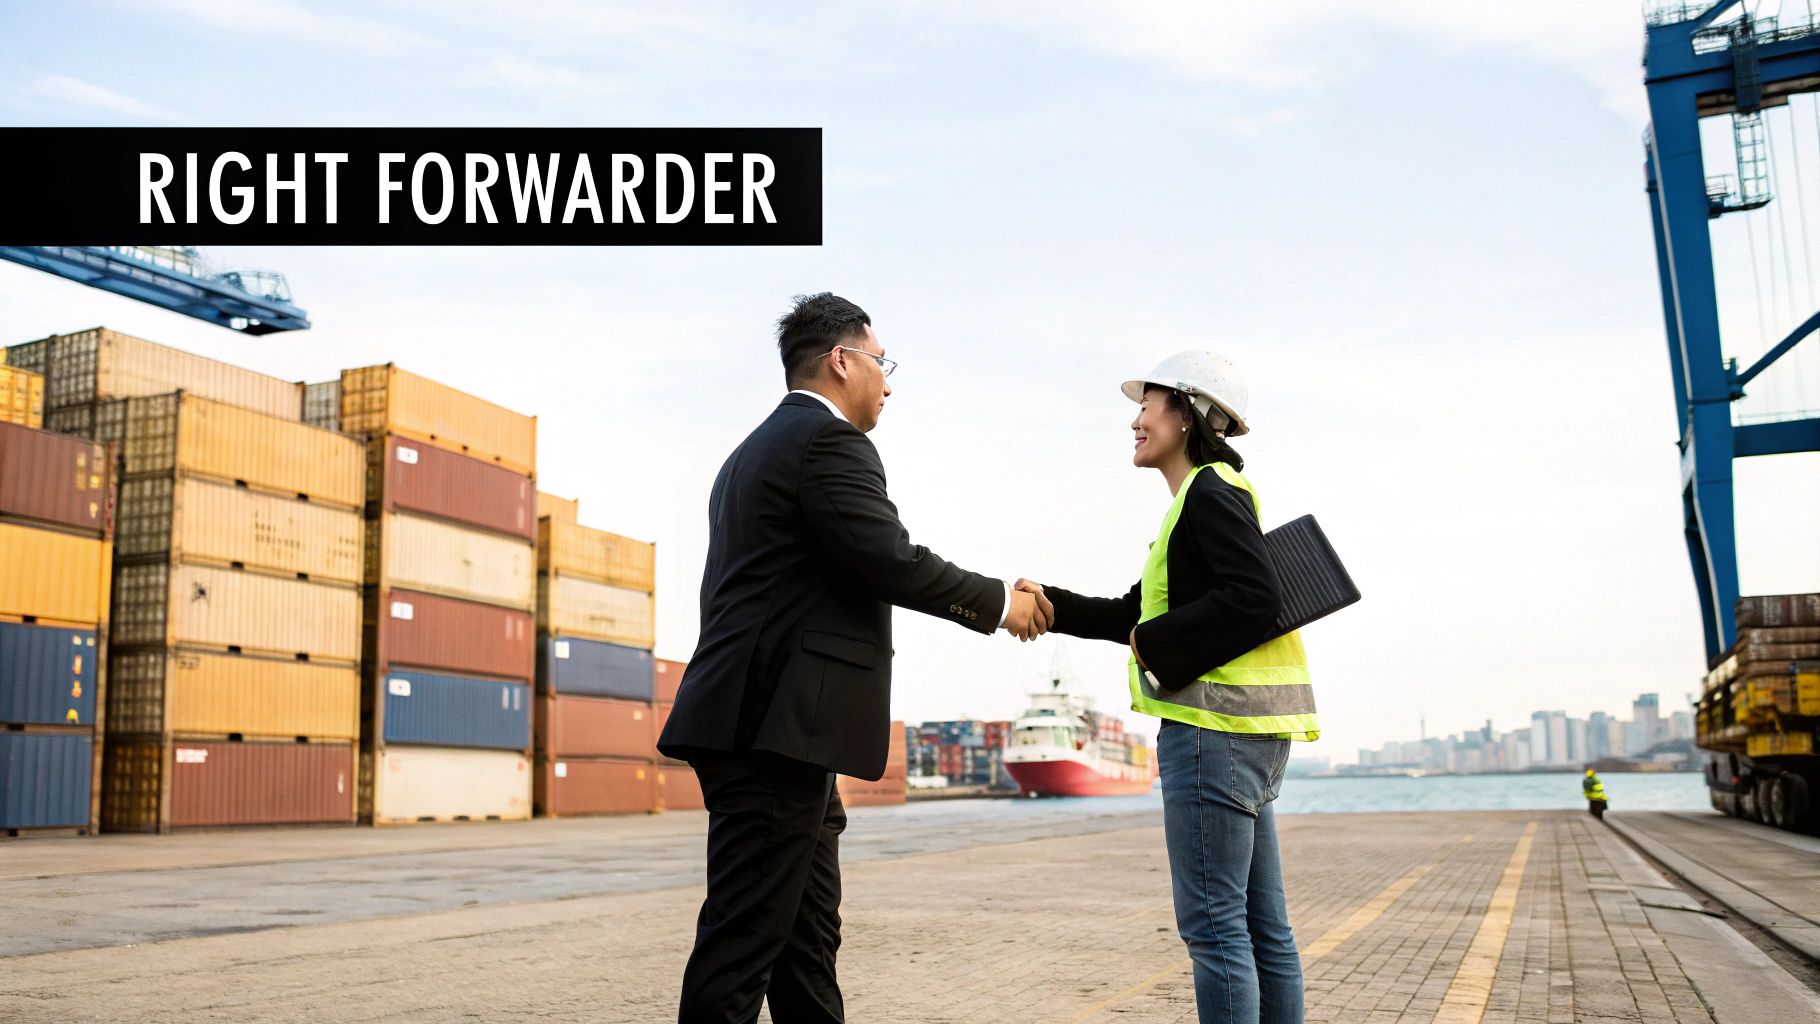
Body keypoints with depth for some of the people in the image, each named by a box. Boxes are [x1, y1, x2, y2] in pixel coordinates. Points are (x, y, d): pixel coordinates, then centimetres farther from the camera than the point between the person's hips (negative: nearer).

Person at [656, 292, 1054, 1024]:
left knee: (809, 936, 13)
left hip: (760, 723, 10)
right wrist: (999, 603, -3)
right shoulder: (829, 441, -9)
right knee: (744, 936, -6)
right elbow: (893, 561, -17)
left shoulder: (757, 449, 22)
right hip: (777, 726, -10)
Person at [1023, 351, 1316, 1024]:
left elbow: (1255, 600, -21)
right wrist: (1050, 606, 15)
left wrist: (1154, 642, -13)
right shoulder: (1202, 500, 22)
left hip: (1216, 726, -10)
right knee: (1262, 925, 11)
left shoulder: (1211, 493, -8)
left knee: (1212, 924, -7)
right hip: (1246, 733, 10)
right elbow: (1138, 614, 23)